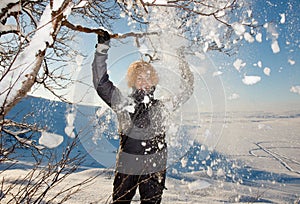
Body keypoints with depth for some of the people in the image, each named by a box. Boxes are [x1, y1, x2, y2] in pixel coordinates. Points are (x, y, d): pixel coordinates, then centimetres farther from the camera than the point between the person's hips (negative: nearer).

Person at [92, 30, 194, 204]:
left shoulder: (162, 107, 1)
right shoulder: (123, 104, -5)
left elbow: (187, 90, 8)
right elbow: (101, 83, -11)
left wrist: (183, 62, 4)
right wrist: (102, 49, -15)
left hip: (155, 169, 2)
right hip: (126, 168, -1)